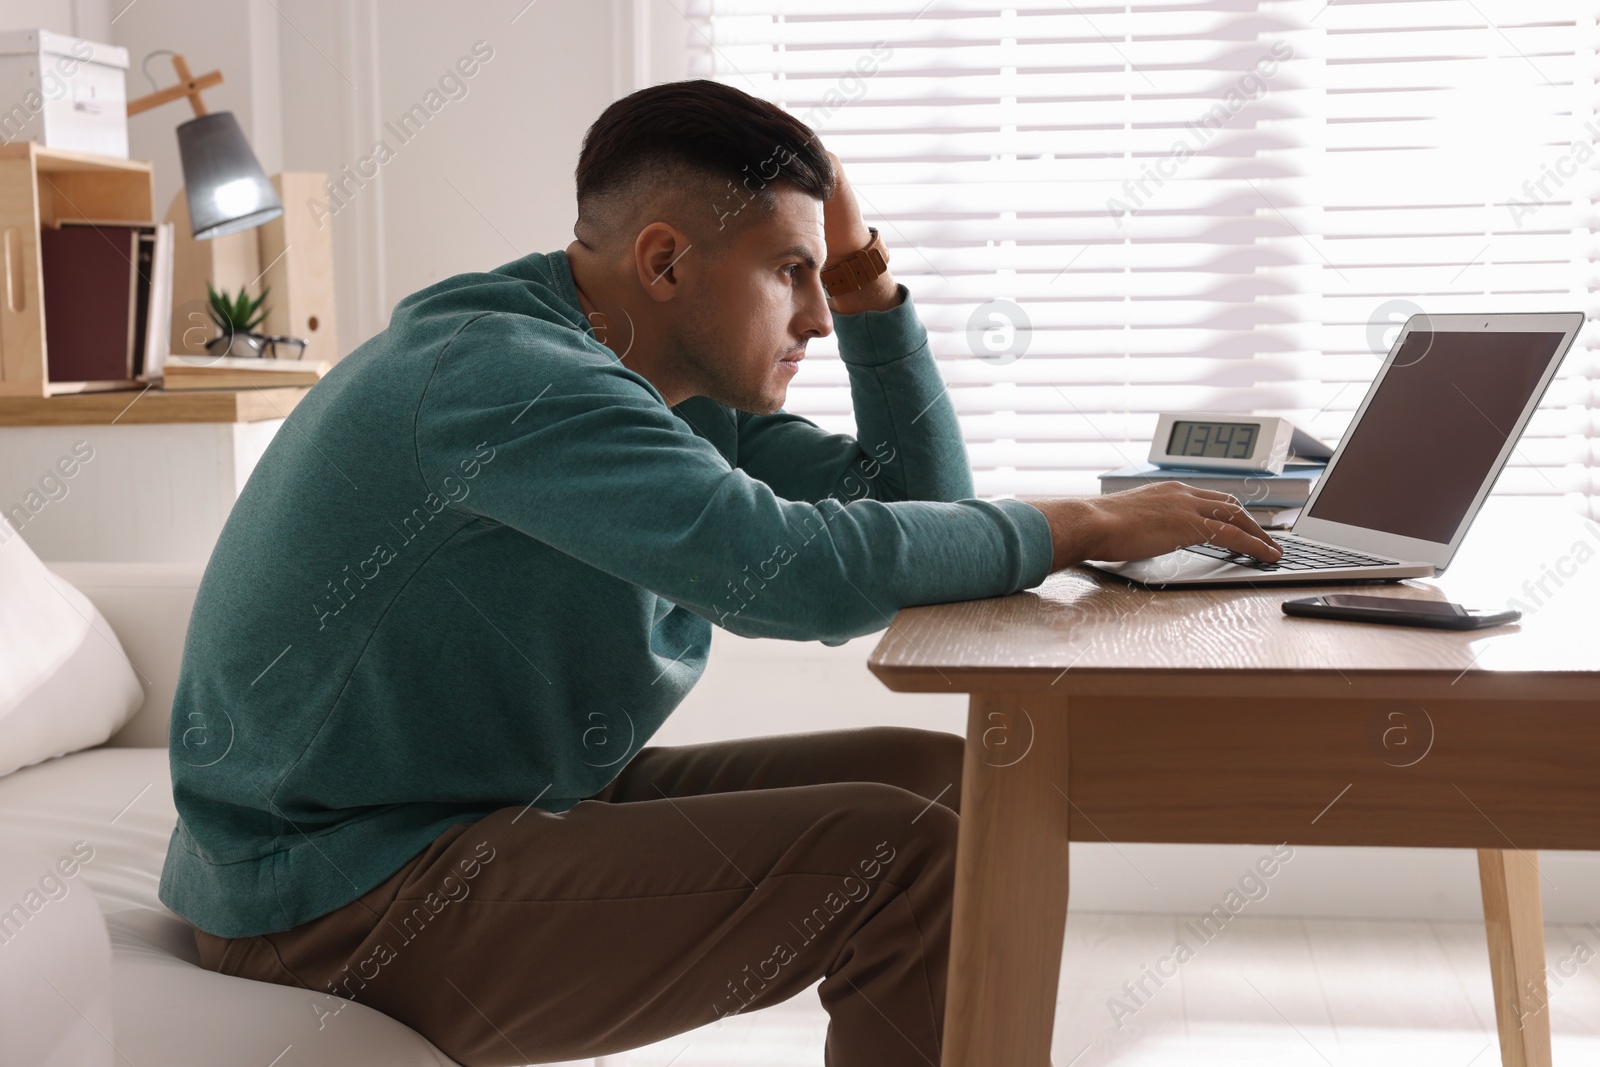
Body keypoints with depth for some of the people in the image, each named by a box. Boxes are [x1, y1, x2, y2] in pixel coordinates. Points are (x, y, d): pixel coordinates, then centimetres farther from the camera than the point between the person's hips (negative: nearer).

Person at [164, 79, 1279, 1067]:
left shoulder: (680, 393, 7)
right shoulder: (497, 372, -23)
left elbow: (919, 502, 8)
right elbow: (792, 566, -33)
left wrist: (861, 269, 1)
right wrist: (1089, 525, -21)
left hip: (511, 806, 10)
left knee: (938, 779, 5)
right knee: (909, 857, -19)